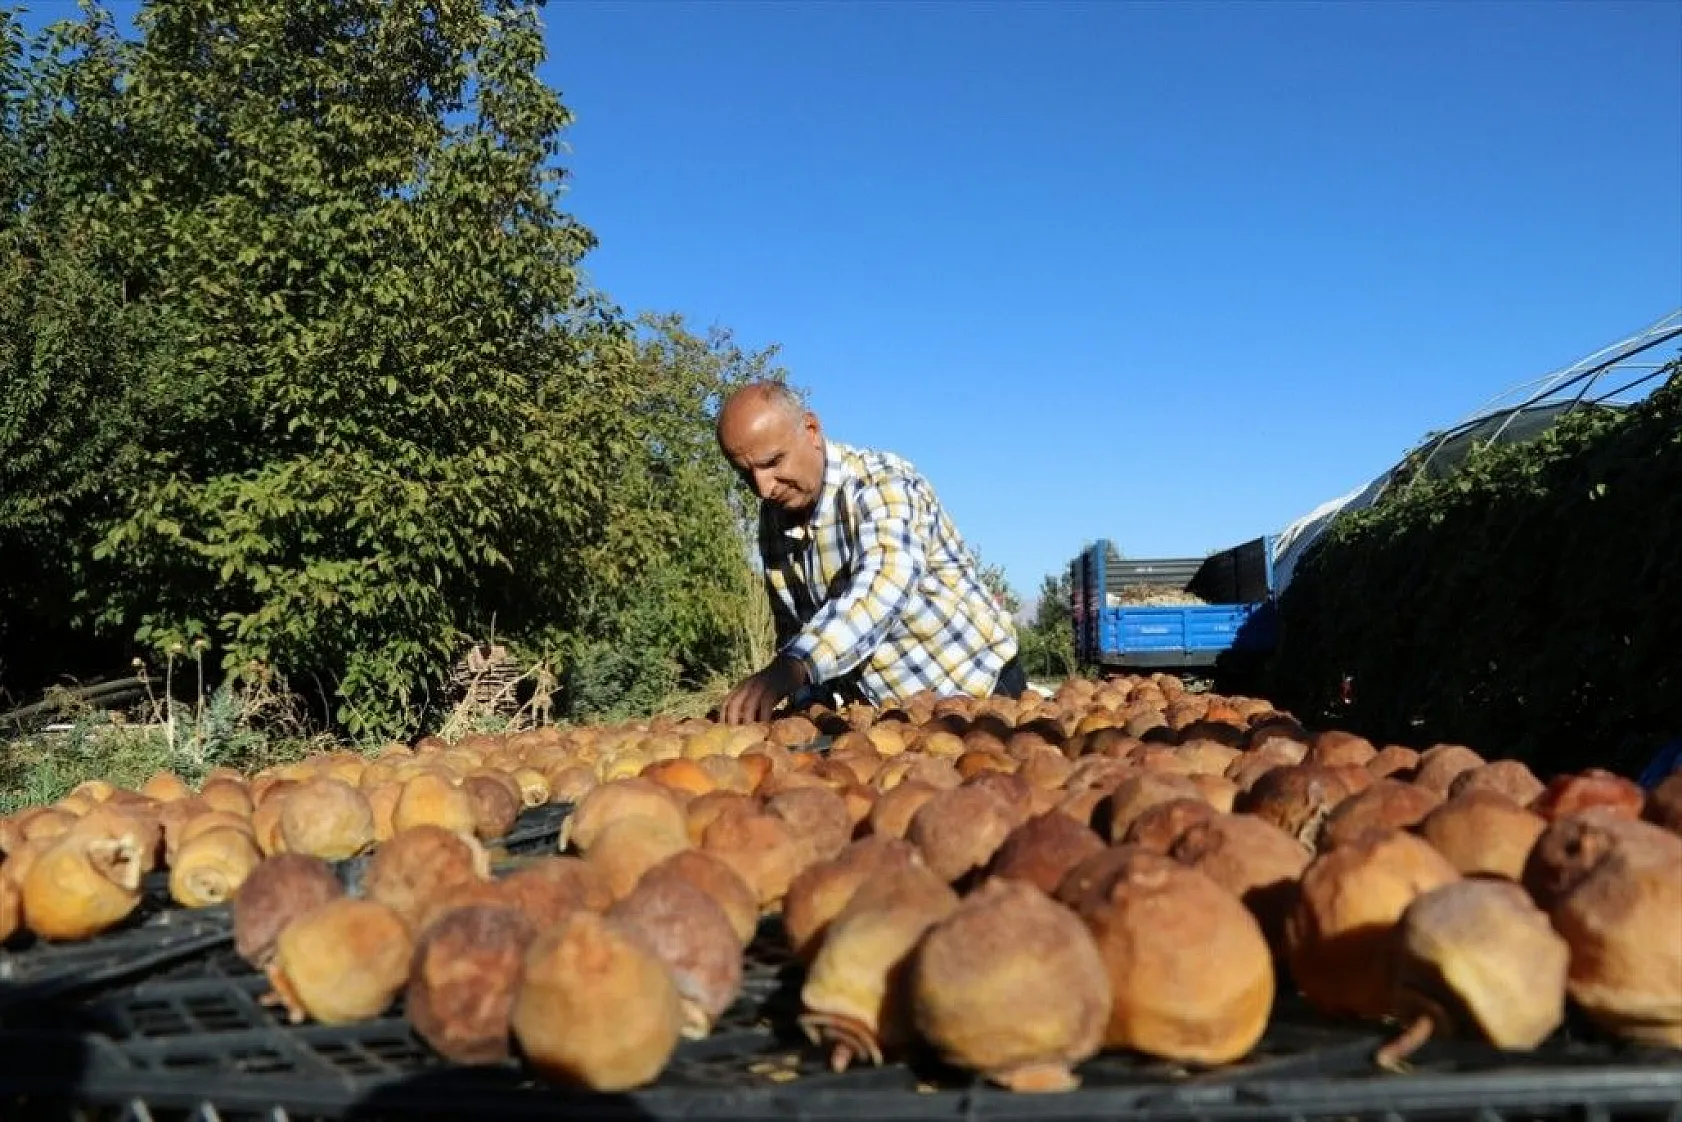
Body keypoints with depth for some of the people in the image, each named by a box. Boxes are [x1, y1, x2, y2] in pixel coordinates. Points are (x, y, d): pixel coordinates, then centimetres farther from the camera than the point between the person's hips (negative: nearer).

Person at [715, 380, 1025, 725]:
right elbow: (794, 630, 8)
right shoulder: (773, 518, 2)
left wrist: (790, 668, -55)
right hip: (884, 710, 6)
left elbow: (885, 584, -41)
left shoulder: (880, 483, -21)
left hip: (973, 688, -5)